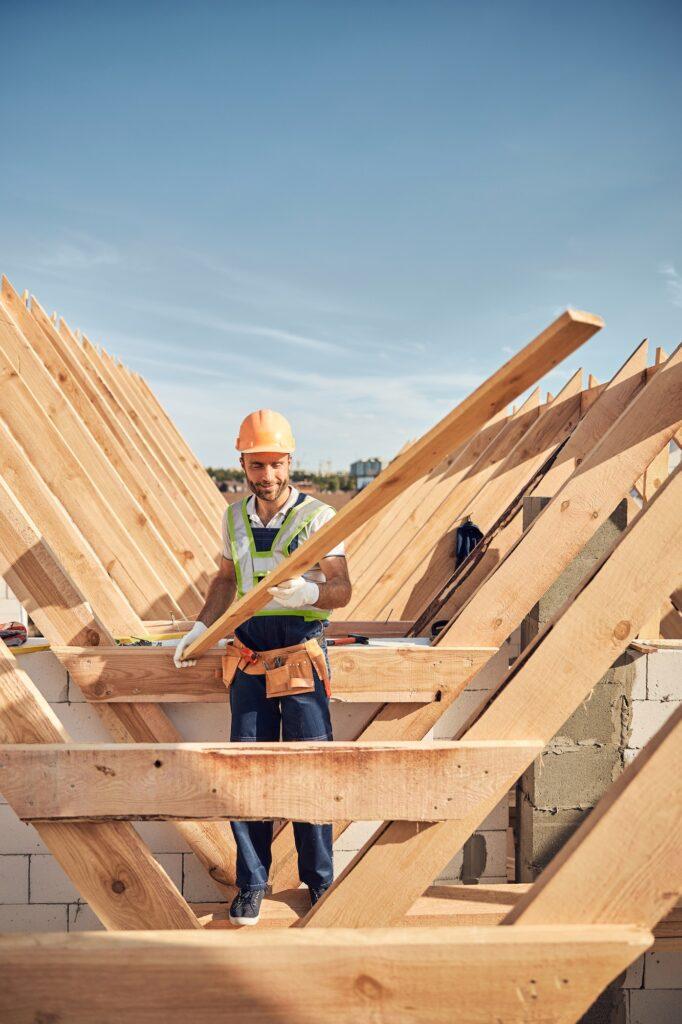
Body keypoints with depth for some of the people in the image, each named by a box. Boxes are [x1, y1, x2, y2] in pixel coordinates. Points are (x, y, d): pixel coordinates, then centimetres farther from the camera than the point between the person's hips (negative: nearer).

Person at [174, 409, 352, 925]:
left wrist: (308, 592, -30)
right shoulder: (235, 516, 9)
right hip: (249, 656, 4)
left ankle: (320, 881, 20)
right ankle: (252, 884, 22)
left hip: (302, 655, -4)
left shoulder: (318, 516, -6)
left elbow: (342, 589, -9)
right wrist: (201, 626, 8)